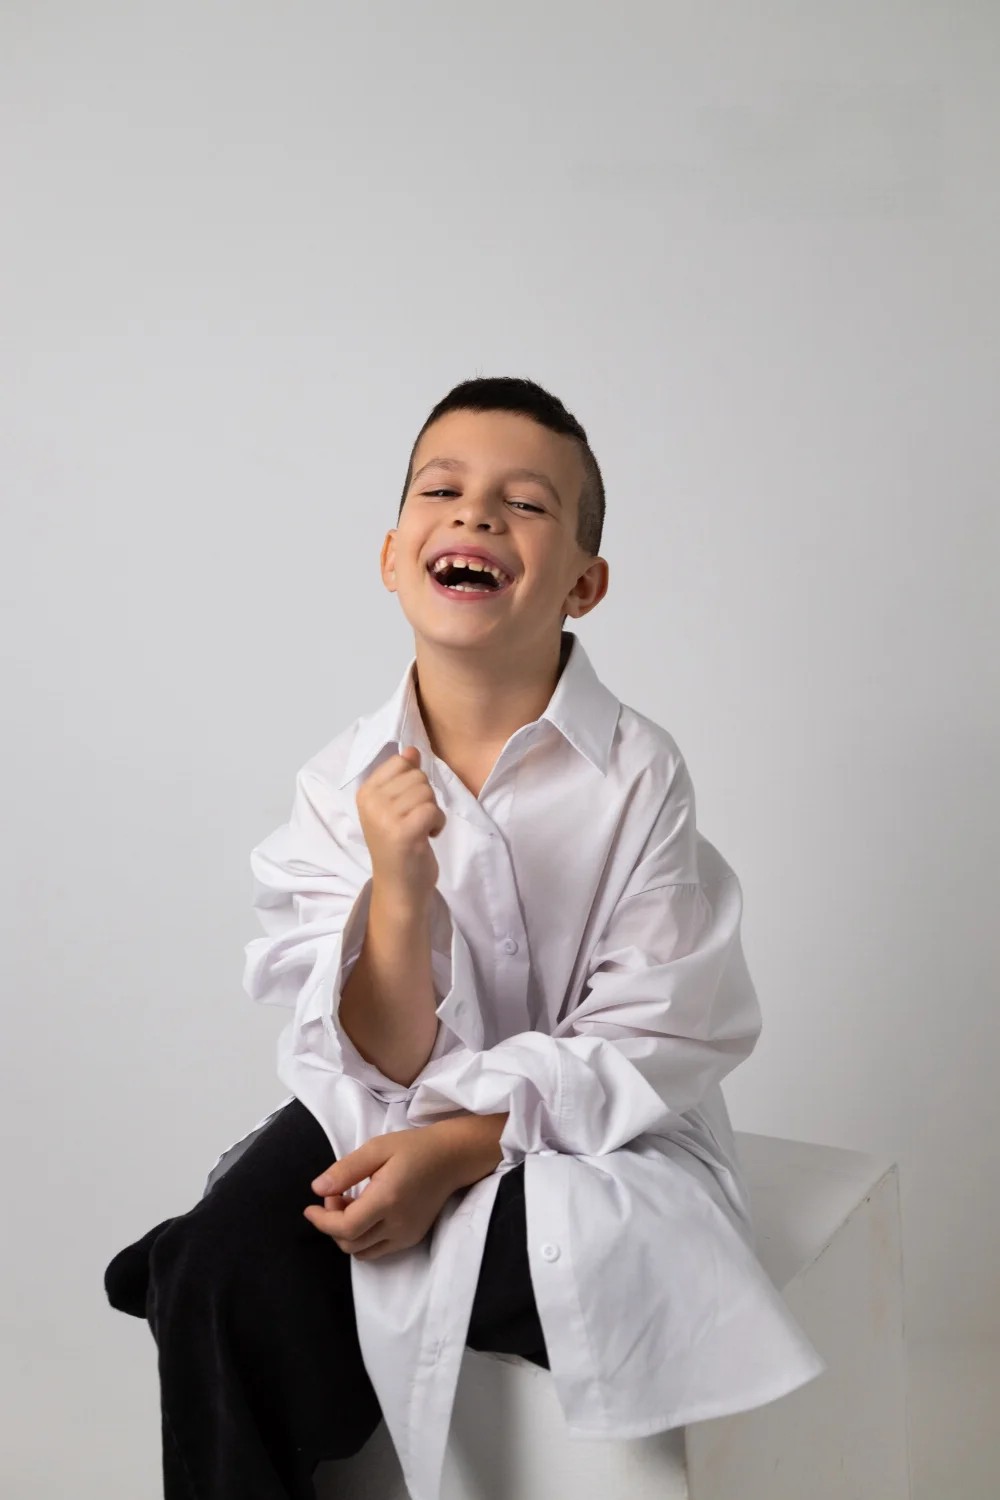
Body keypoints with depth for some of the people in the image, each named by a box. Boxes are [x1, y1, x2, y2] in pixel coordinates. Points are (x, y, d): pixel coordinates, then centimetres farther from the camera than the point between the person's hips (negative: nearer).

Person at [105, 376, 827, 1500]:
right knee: (216, 1273, -23)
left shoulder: (637, 776, -12)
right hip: (387, 1114, 2)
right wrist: (397, 890, -28)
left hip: (591, 1131, -1)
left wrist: (459, 1147, -22)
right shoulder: (345, 783, -7)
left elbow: (651, 1048, -11)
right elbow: (383, 1067, -9)